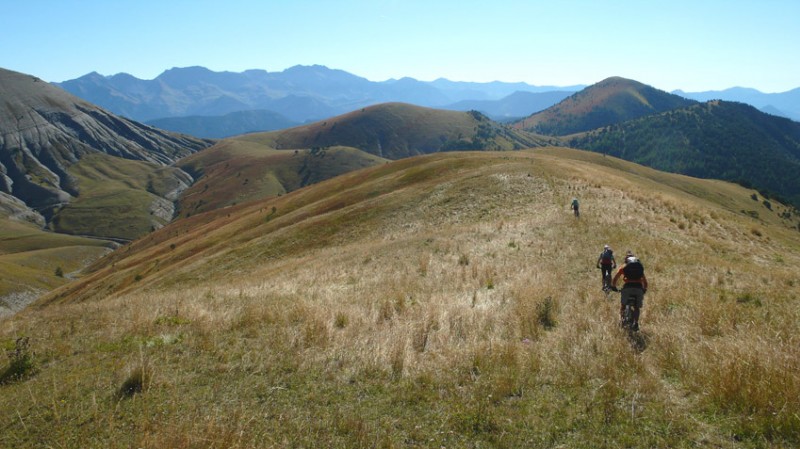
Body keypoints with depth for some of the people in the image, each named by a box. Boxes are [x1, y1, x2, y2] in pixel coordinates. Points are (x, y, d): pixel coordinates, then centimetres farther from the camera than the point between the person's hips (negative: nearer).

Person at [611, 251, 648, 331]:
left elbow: (615, 279, 14)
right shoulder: (640, 267, 25)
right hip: (638, 287, 2)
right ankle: (636, 323, 2)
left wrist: (613, 287, 30)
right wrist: (644, 289, 41)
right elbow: (645, 282, 26)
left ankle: (622, 318, 10)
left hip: (627, 287, -2)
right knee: (636, 307, 16)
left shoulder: (623, 267, 19)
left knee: (623, 304, 21)